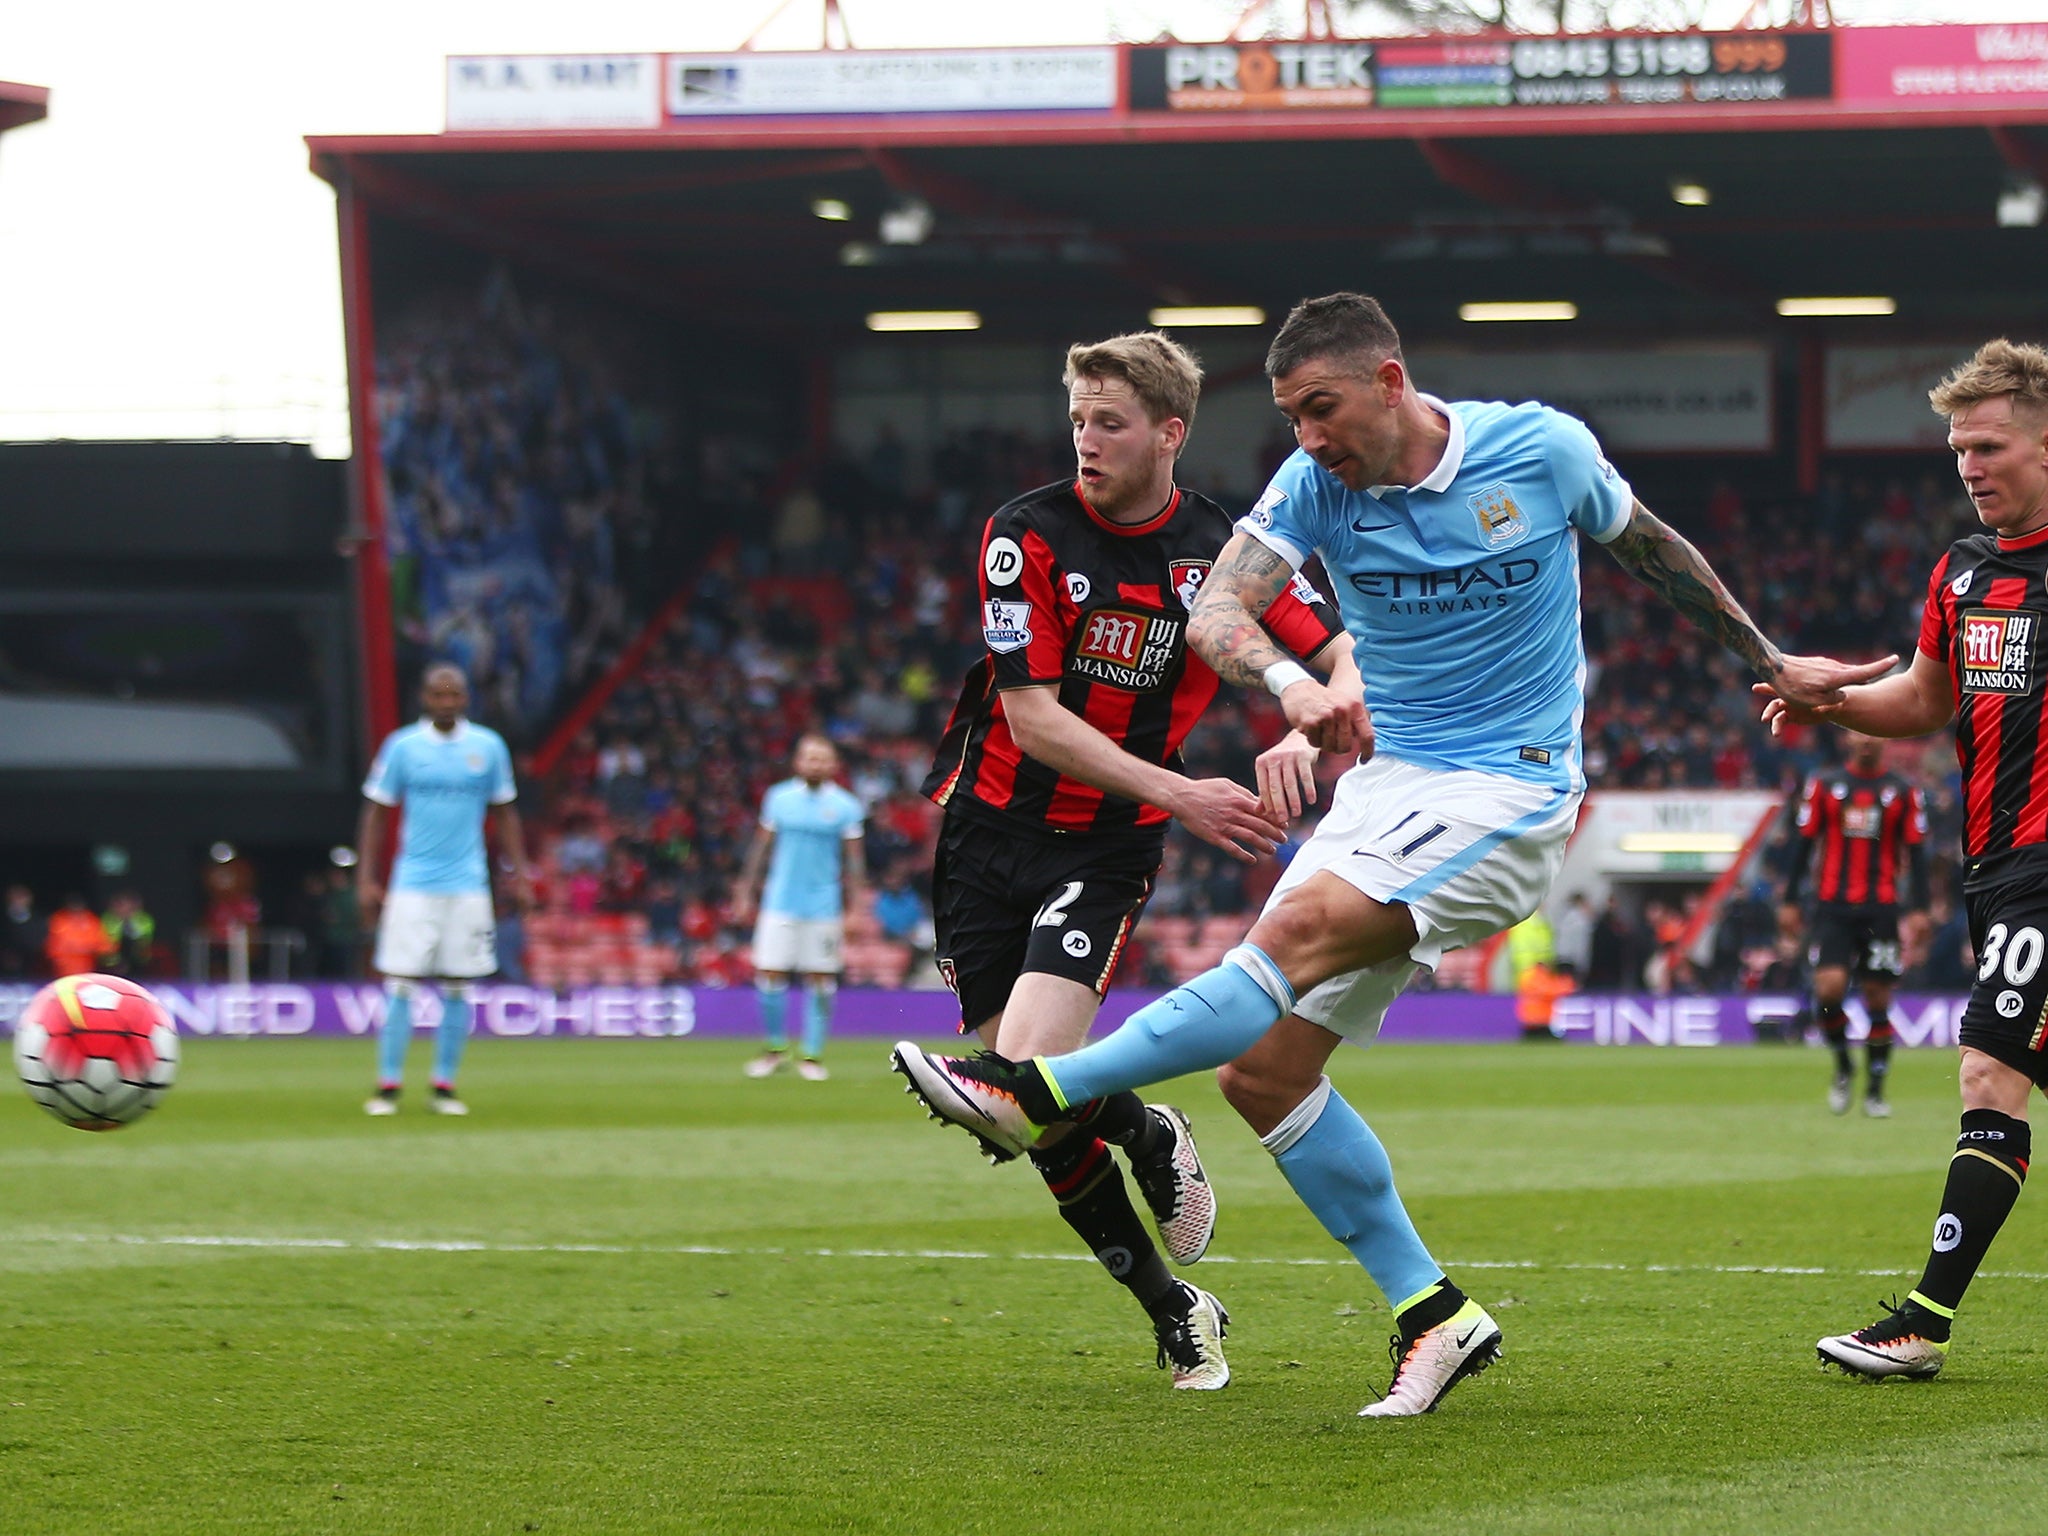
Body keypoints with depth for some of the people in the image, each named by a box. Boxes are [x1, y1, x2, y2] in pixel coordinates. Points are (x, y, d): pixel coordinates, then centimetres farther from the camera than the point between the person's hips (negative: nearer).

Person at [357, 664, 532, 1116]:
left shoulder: (488, 747, 5)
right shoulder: (402, 747, 0)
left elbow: (505, 814, 14)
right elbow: (376, 813, 4)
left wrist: (519, 874, 7)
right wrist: (366, 880, -2)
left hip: (468, 887, 2)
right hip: (413, 886, -2)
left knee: (458, 988, 3)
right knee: (401, 985, -5)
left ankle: (445, 1086, 11)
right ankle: (388, 1086, -1)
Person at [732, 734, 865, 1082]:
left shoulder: (844, 806, 0)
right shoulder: (779, 798, 4)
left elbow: (853, 862, 2)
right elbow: (761, 848, 10)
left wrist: (852, 907, -4)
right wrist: (746, 893, 7)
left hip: (824, 907, -1)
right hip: (780, 905, 1)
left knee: (820, 980, 1)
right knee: (770, 976, -3)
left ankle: (813, 1054, 10)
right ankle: (776, 1048, 13)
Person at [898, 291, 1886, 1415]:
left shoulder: (1543, 449, -6)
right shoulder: (1315, 484, -1)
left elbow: (1654, 552, 13)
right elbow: (1214, 613, -16)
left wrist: (1773, 665, 23)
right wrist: (1290, 680, -38)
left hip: (1506, 793, -6)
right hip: (1383, 781, 6)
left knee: (1299, 931, -29)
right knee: (1262, 1071, -4)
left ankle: (1047, 1090, -34)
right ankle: (1434, 1314, 4)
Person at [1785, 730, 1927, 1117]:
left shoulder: (1903, 793, 7)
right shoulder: (1825, 786, 7)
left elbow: (1916, 853, 6)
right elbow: (1804, 845, 9)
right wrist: (1790, 900, 4)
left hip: (1880, 909, 0)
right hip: (1832, 907, 0)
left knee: (1878, 997, 1)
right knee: (1829, 987, -15)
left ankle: (1875, 1090, 12)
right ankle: (1843, 1067, 10)